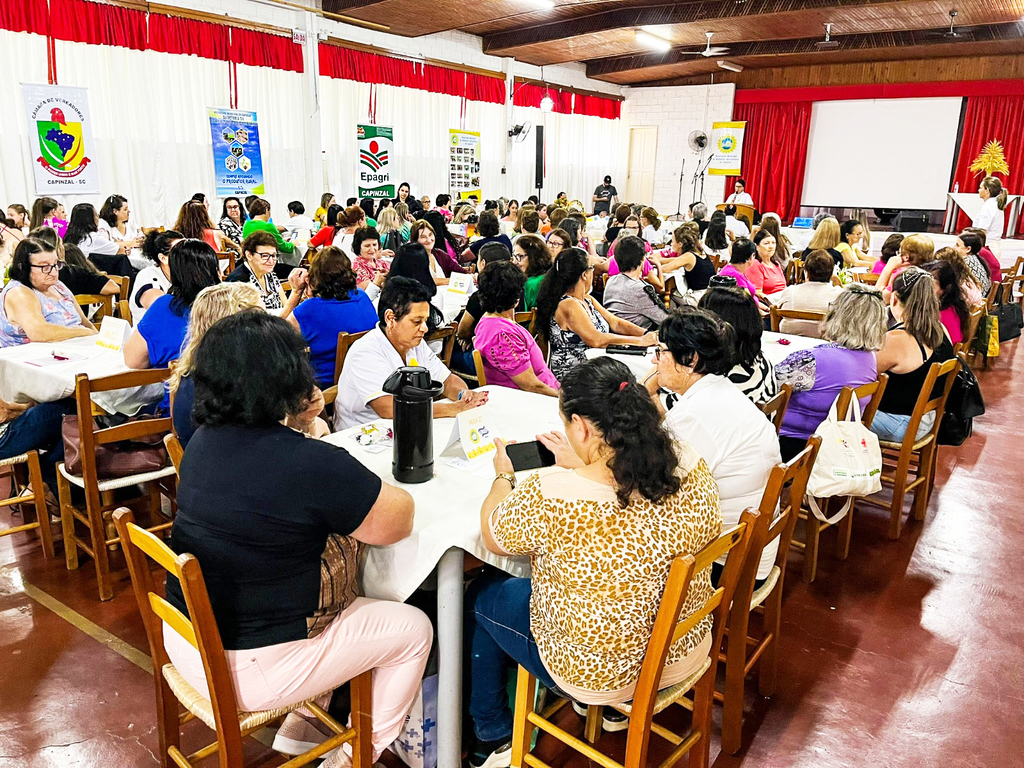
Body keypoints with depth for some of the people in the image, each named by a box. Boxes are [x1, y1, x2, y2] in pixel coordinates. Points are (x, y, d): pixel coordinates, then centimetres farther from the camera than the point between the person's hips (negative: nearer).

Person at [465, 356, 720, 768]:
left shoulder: (549, 496, -33)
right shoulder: (693, 469, -17)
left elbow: (493, 537, -10)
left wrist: (503, 476, 7)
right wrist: (583, 466, 8)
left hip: (598, 675, -5)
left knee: (480, 595, 19)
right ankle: (619, 709, 46)